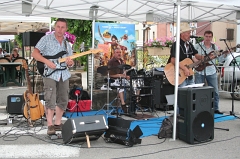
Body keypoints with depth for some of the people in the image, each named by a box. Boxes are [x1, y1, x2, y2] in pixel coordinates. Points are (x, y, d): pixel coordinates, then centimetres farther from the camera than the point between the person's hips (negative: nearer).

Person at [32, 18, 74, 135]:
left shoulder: (67, 44, 15)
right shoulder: (46, 39, -1)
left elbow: (71, 61, 17)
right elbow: (35, 53, -6)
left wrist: (70, 63, -8)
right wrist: (47, 62, -19)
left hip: (64, 74, 6)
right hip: (50, 73, -5)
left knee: (63, 100, 7)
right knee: (50, 100, -11)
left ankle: (58, 123, 19)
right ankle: (50, 125, -5)